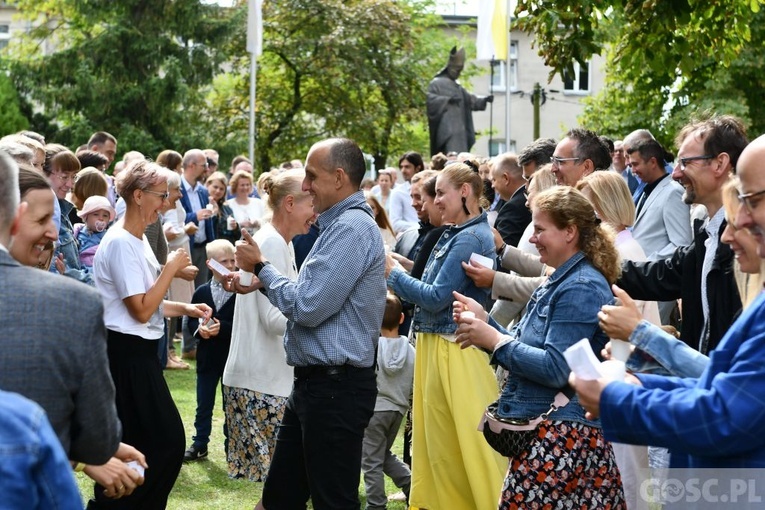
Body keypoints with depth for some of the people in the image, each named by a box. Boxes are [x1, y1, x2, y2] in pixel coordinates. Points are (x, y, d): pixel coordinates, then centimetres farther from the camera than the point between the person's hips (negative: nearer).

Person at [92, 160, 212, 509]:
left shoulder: (138, 240, 12)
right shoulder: (120, 243, -18)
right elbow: (141, 310, -21)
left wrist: (184, 308, 7)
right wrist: (171, 268, -14)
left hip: (140, 352, 10)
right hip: (127, 353, -10)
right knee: (165, 442, -7)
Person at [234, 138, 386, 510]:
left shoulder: (351, 228, -18)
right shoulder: (340, 224, 15)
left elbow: (308, 307, -22)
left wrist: (260, 268, -8)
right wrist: (261, 280, 7)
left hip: (336, 390, -10)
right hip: (315, 382, 10)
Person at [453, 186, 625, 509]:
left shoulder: (581, 288, -14)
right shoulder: (559, 282, 18)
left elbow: (555, 369, -20)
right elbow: (527, 348, 19)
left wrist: (494, 340, -13)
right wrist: (484, 322, 6)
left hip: (562, 437, -10)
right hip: (541, 429, 10)